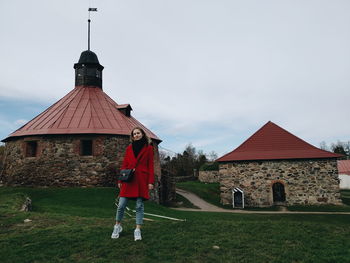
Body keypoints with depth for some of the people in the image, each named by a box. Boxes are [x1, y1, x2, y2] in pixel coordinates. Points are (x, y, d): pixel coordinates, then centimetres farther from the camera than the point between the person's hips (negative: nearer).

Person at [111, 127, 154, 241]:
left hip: (142, 180, -2)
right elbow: (124, 165, 13)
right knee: (121, 205, 2)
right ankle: (117, 226, 23)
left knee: (139, 205, 0)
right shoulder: (129, 148, 13)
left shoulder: (148, 148, 6)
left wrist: (151, 181, -6)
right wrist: (120, 180, 7)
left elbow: (151, 166, 2)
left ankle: (138, 230, 9)